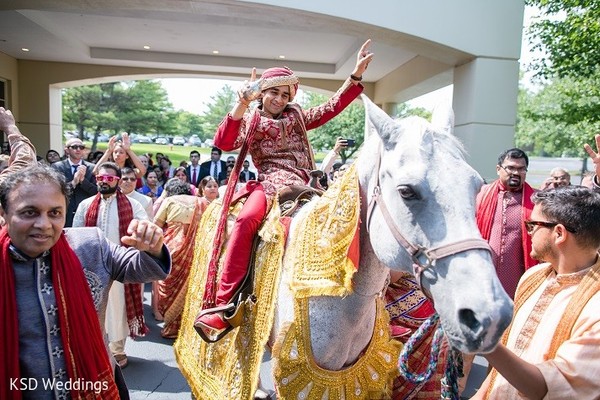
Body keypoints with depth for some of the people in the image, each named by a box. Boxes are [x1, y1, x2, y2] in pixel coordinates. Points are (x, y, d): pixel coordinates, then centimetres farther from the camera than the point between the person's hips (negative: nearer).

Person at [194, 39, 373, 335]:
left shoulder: (298, 117, 24)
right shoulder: (250, 121, 16)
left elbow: (333, 106, 17)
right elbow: (223, 143, -2)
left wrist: (356, 74, 9)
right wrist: (242, 104, -11)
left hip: (299, 183, 4)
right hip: (267, 182, -4)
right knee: (246, 220, -34)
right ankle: (222, 303, -35)